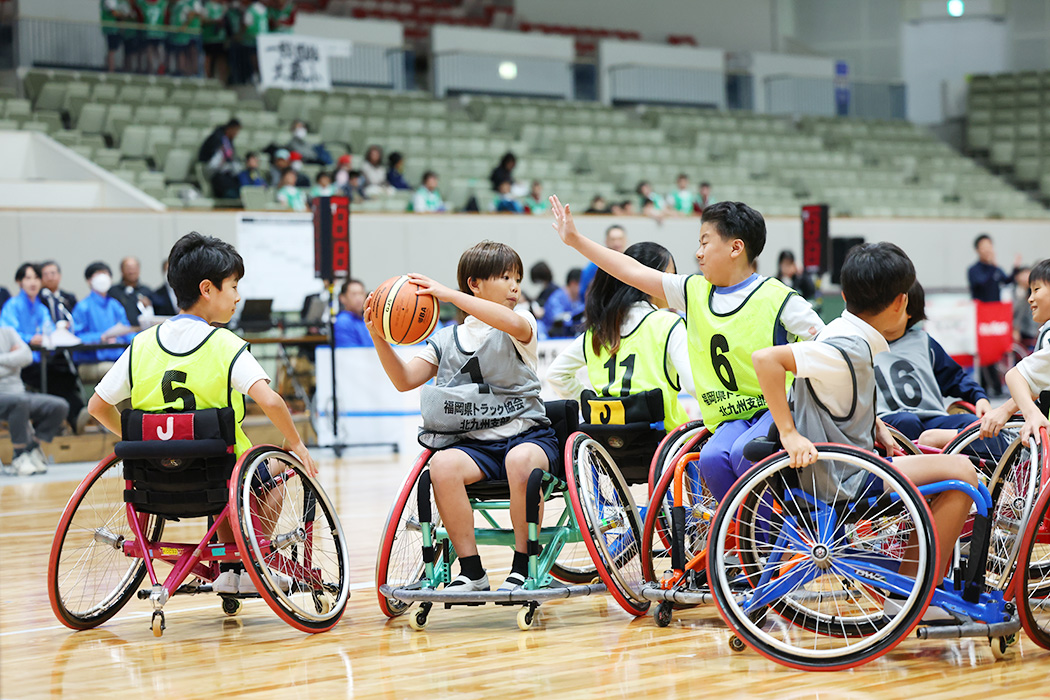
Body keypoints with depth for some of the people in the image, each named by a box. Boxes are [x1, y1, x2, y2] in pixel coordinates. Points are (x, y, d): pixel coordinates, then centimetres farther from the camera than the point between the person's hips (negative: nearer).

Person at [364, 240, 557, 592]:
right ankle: (471, 571, -20)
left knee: (521, 461, -38)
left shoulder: (521, 324, 5)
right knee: (443, 464, -31)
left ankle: (523, 566, -21)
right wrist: (379, 339, -8)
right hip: (473, 442, 3)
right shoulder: (447, 339, 14)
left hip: (526, 434, -2)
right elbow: (405, 379, 8)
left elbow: (514, 324, -21)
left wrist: (450, 295, -24)